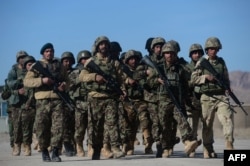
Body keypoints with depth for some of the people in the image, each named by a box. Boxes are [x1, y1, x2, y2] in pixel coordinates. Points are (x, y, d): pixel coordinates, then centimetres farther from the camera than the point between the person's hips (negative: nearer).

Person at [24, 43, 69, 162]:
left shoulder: (59, 66, 16)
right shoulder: (37, 66, 9)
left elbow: (66, 80, 22)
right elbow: (26, 81, 0)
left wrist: (64, 85, -2)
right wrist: (42, 80, -13)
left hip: (58, 100, 1)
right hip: (42, 101, -1)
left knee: (58, 126, -9)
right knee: (42, 128, 2)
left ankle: (55, 152, -6)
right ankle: (44, 151, 18)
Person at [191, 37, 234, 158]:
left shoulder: (221, 62, 13)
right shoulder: (201, 63, 3)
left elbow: (226, 79, 19)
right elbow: (193, 79, 0)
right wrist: (206, 77, -13)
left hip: (221, 96, 2)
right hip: (207, 97, -2)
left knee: (228, 118, -15)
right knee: (207, 124, 3)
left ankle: (229, 146, -15)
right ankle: (208, 150, 13)